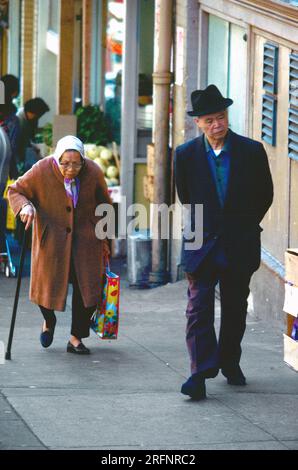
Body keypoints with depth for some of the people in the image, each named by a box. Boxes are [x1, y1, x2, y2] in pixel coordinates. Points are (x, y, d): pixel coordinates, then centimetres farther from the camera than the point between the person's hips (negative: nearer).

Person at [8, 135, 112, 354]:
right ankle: (49, 320, 34)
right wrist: (25, 205, -26)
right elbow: (15, 190, -3)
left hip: (86, 240, 1)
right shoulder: (41, 171, -18)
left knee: (86, 286, -2)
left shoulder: (93, 172, -12)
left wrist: (106, 241, 9)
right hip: (52, 238, -1)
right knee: (47, 283, 1)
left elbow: (105, 206, 4)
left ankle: (76, 338, 12)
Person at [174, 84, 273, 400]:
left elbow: (265, 195, 8)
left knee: (235, 308, 12)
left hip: (240, 245, 1)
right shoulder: (186, 155, -5)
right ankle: (201, 373, -14)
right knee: (198, 308, -10)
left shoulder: (252, 152, -7)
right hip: (202, 244, -1)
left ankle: (230, 362, 29)